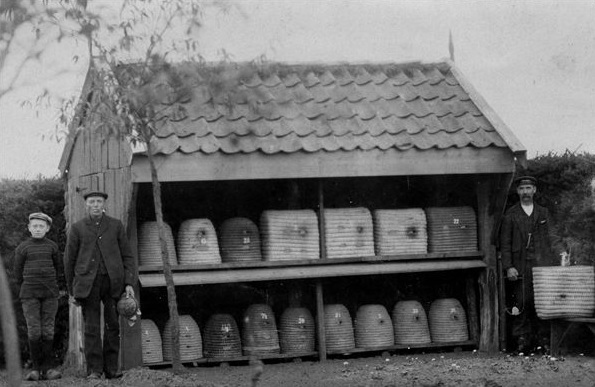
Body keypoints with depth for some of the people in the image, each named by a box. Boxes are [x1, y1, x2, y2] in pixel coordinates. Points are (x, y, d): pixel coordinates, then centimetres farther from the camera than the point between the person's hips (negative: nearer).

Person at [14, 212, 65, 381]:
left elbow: (58, 268, 17)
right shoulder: (22, 248, 3)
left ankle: (47, 368, 2)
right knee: (34, 331, -6)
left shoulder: (52, 246, 8)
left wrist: (61, 288, 21)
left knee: (48, 331, 0)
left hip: (50, 294, 1)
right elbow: (18, 273, 10)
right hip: (29, 295, -1)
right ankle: (36, 368, 0)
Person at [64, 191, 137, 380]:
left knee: (112, 325, 0)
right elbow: (69, 260, 11)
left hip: (112, 281, 1)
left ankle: (112, 368, 7)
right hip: (88, 282, -1)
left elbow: (127, 256, 9)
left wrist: (129, 283, -2)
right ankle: (94, 370, -2)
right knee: (91, 327, -4)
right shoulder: (77, 228, 7)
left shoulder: (116, 226, 9)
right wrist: (72, 291, 9)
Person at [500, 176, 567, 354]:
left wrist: (560, 251, 0)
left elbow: (549, 237, 18)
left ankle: (544, 339, 3)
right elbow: (505, 243, 4)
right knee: (523, 303, -6)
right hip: (521, 267, -2)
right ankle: (522, 340, 0)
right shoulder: (510, 215, 7)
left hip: (543, 265, 2)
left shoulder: (543, 213, 17)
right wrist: (508, 267, -5)